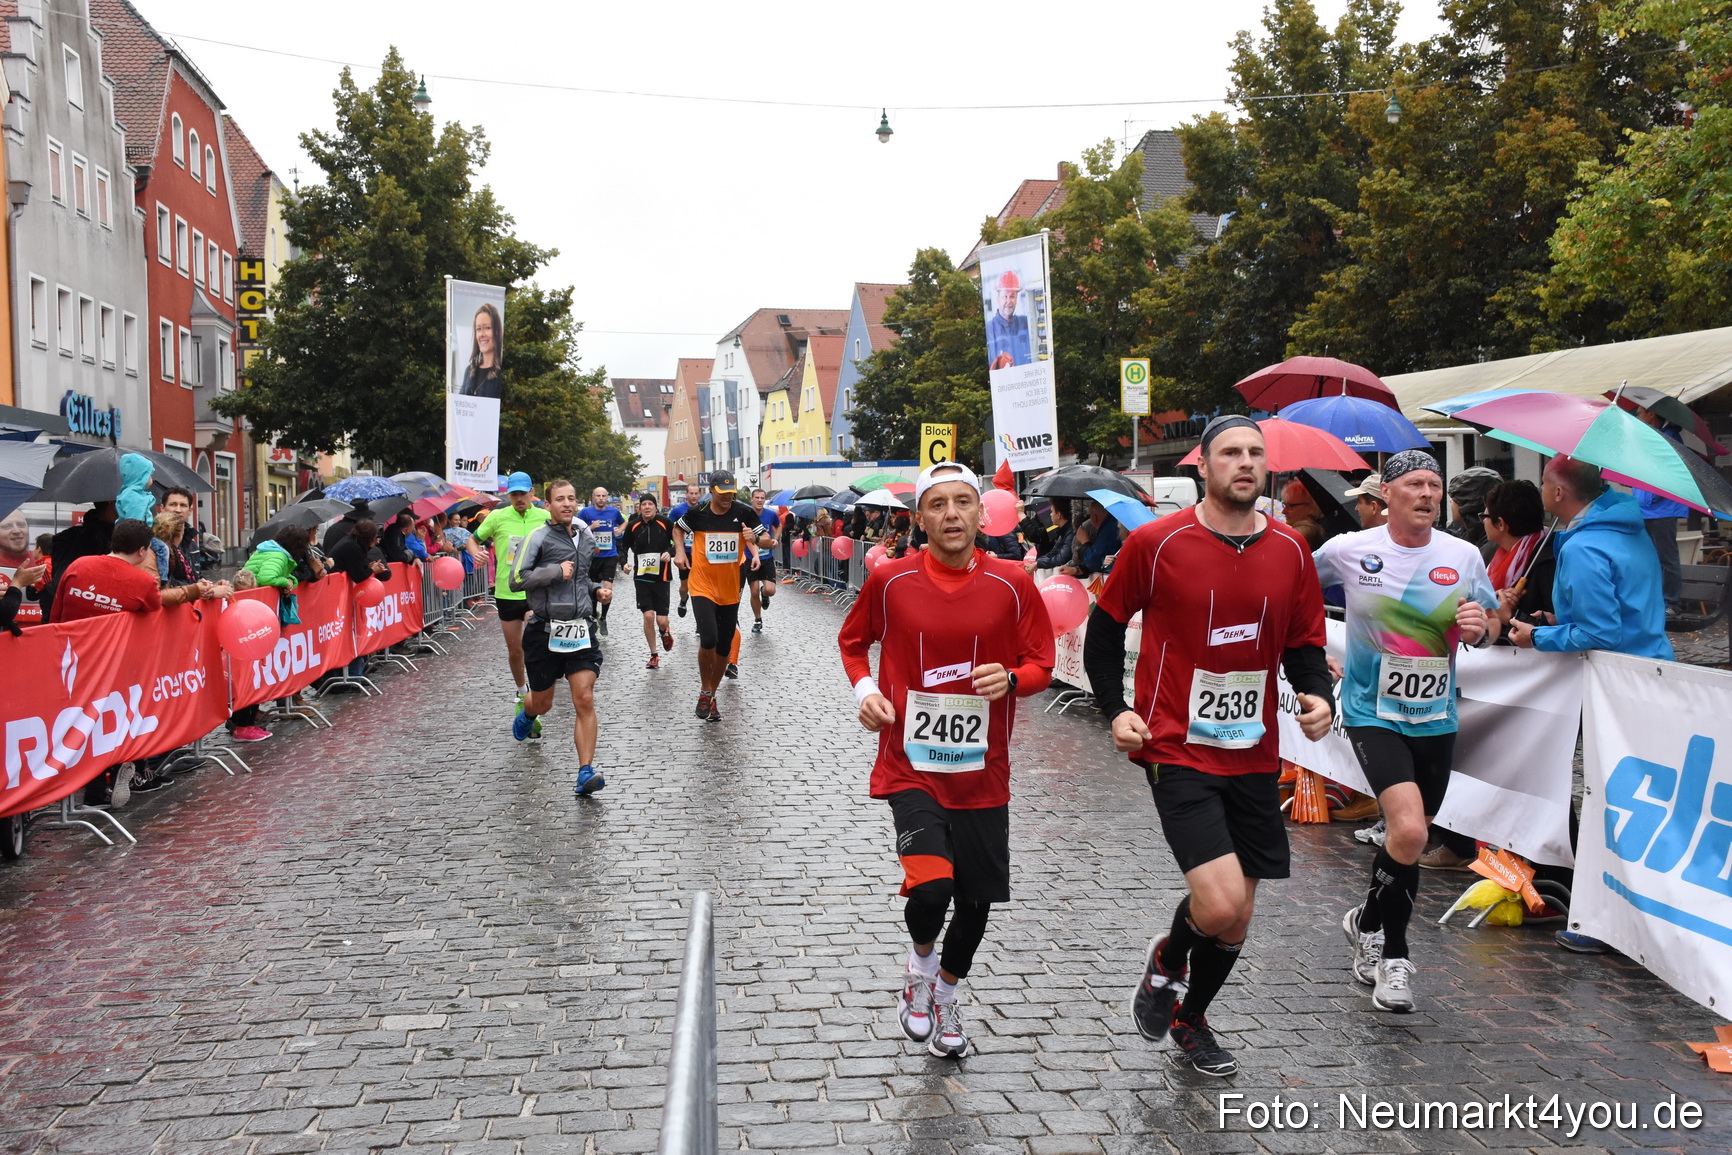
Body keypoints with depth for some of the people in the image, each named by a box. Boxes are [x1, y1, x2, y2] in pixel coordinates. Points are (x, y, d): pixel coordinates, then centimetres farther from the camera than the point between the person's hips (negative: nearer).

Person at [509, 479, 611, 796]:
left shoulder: (586, 538, 12)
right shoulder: (539, 537, -7)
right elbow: (517, 579, -15)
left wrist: (598, 590, 11)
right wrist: (556, 571, -18)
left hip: (581, 629, 3)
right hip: (545, 630, -3)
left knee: (585, 701, -11)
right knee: (542, 704, 15)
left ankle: (585, 773, -11)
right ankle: (527, 716, 54)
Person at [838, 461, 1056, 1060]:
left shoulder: (1013, 584, -4)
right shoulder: (890, 579, -5)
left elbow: (1042, 662, 5)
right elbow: (853, 640, 12)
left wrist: (1011, 678, -17)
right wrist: (865, 690, -6)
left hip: (982, 774, 2)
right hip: (911, 767, -2)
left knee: (975, 903, 12)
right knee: (930, 888, -21)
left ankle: (944, 1000, 41)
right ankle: (920, 966, 15)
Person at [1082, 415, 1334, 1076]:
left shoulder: (1290, 550, 4)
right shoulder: (1155, 543, -9)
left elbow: (1304, 644, 12)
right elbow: (1106, 625, 3)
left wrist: (1318, 696, -8)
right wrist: (1114, 710, -6)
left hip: (1255, 756, 5)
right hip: (1176, 749, -5)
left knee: (1235, 921, 12)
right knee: (1220, 903, -19)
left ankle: (1189, 1019, 40)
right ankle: (1167, 962, 17)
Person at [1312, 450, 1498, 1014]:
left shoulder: (1464, 556, 0)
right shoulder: (1349, 550, -7)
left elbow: (1490, 626, 12)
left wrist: (1479, 626, -11)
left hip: (1436, 719, 4)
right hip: (1373, 715, -4)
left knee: (1410, 839, 14)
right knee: (1408, 831, -21)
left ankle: (1370, 924, 40)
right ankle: (1392, 951, 4)